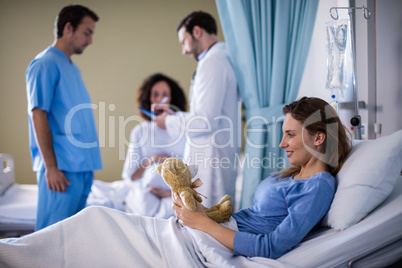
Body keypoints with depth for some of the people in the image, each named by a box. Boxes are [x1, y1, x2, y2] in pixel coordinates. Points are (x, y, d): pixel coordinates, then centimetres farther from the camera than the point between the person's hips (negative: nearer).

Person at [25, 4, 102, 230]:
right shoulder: (45, 64, -8)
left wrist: (89, 164, 16)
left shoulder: (73, 69, 19)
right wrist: (51, 167, -19)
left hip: (83, 166, 9)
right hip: (62, 167, -9)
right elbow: (38, 115, -14)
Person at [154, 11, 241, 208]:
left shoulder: (213, 62, -14)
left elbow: (206, 121, -20)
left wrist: (170, 122, -4)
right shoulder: (225, 58, 16)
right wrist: (175, 115, 17)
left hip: (209, 160, -10)